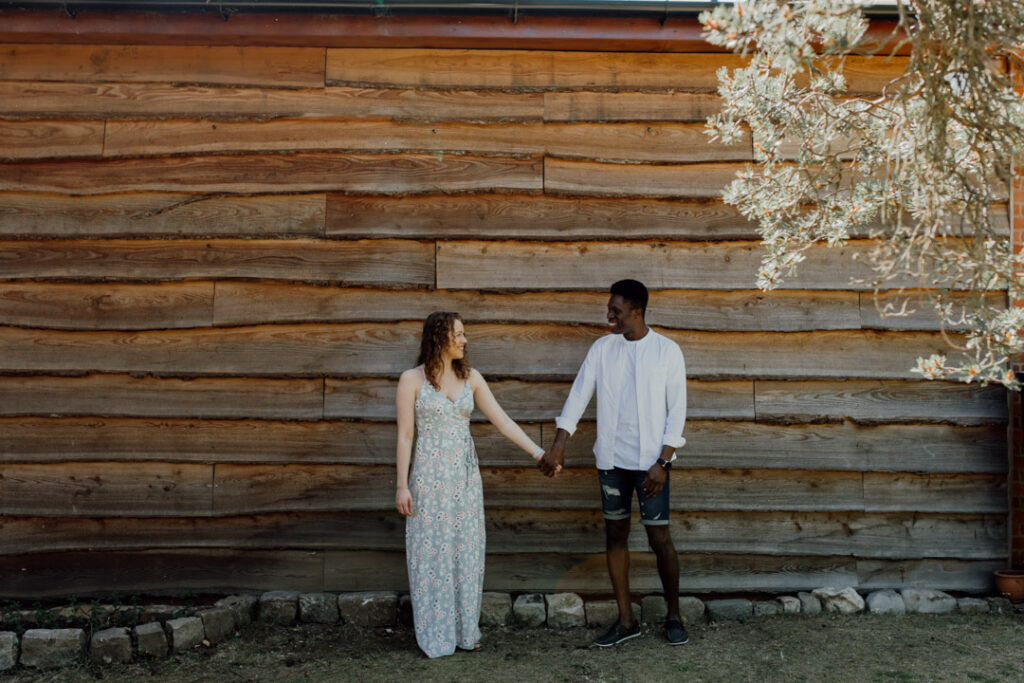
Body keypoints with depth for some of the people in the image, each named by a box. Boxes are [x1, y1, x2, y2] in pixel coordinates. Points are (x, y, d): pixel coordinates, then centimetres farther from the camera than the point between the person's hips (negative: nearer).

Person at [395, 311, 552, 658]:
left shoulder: (470, 378, 3)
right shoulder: (412, 379, -7)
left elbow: (501, 420, 1)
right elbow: (404, 435, -6)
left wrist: (538, 452, -6)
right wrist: (401, 484, -8)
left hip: (465, 476, 4)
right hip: (429, 477, -4)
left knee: (465, 551, 10)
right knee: (431, 554, 5)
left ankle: (464, 629, 24)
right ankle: (435, 634, 19)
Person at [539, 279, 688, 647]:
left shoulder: (667, 351, -5)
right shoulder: (602, 348, 3)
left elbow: (677, 410, -5)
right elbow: (578, 395, 0)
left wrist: (662, 463, -11)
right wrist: (558, 445, -10)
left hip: (650, 460, -3)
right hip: (611, 458, 4)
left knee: (660, 538, 0)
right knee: (615, 535, 8)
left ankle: (674, 616, 20)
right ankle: (626, 620, 20)